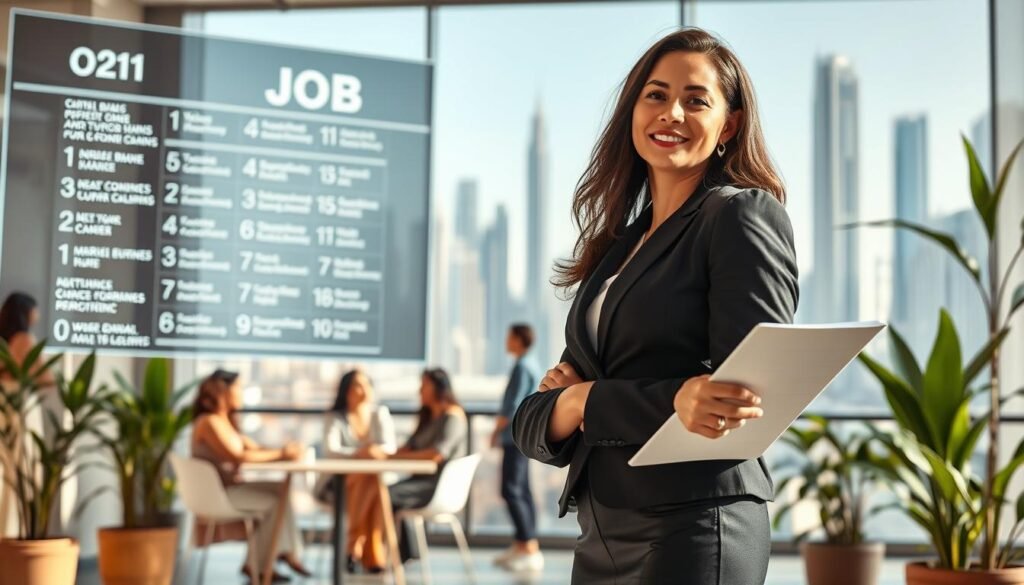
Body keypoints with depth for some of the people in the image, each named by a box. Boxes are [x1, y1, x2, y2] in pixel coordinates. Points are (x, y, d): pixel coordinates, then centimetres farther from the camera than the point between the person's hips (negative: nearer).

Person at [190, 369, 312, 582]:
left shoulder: (225, 421, 15)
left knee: (281, 489, -1)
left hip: (231, 485, 9)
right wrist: (280, 454, -20)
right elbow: (238, 457, -25)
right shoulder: (209, 422, -17)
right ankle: (255, 564, -6)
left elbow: (255, 448, 10)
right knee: (275, 501, -16)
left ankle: (287, 552, -5)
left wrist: (286, 450, -8)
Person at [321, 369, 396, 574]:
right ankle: (370, 555, -29)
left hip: (377, 480, 2)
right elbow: (330, 450, -17)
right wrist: (359, 453, -36)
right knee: (366, 480, -36)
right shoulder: (335, 417, 1)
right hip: (340, 483, -2)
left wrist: (378, 451, -31)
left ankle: (373, 554, -32)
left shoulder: (381, 414, 8)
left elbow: (390, 447, -5)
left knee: (380, 487, -35)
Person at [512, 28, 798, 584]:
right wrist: (569, 401, -15)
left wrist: (590, 401, -12)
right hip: (601, 540, 7)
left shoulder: (744, 217, -5)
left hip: (695, 535, -7)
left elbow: (750, 396, -13)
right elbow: (534, 423, 7)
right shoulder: (617, 245, 13)